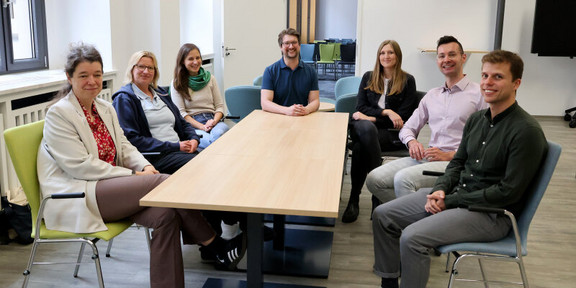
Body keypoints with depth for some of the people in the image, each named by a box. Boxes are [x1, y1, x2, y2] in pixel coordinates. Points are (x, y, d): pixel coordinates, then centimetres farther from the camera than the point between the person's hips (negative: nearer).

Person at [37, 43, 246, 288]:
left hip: (109, 188, 7)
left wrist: (144, 166, -9)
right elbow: (80, 166, -15)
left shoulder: (105, 109, 15)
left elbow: (124, 146, 14)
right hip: (75, 199, -7)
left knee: (165, 214, -23)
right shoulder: (58, 114, -8)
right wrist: (132, 175, -17)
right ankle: (218, 246, -12)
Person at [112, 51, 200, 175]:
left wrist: (194, 139, 1)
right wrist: (175, 146, -14)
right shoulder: (124, 99, 1)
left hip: (180, 150, 7)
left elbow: (182, 123, 26)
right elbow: (132, 139, -11)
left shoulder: (160, 93, 25)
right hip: (155, 155, -7)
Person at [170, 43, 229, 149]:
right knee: (208, 140, -39)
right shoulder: (177, 84, 8)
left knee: (219, 133, -37)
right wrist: (202, 126, -13)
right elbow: (180, 113, 0)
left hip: (212, 120, 3)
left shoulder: (210, 78, 19)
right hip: (191, 124, -3)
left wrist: (214, 121, -7)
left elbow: (220, 106, 16)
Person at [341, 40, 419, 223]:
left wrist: (373, 118, -8)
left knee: (359, 147, -35)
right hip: (367, 127, 3)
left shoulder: (407, 81, 9)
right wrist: (386, 112, -7)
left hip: (392, 134, -2)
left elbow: (403, 117, 0)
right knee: (366, 128, -38)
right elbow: (361, 108, 9)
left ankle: (354, 200, -25)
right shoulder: (368, 77, 19)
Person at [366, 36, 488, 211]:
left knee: (403, 179, -31)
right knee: (374, 178, -13)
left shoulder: (478, 94, 1)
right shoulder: (432, 95, 21)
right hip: (426, 157, 6)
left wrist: (450, 155, -13)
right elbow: (408, 127, 23)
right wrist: (412, 141, -1)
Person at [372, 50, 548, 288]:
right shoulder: (476, 119, 8)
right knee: (383, 215, 1)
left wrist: (450, 201, -16)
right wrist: (441, 189, -5)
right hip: (455, 195, 8)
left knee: (412, 238, -26)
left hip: (492, 214, -8)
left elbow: (508, 192, -19)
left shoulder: (527, 131, -17)